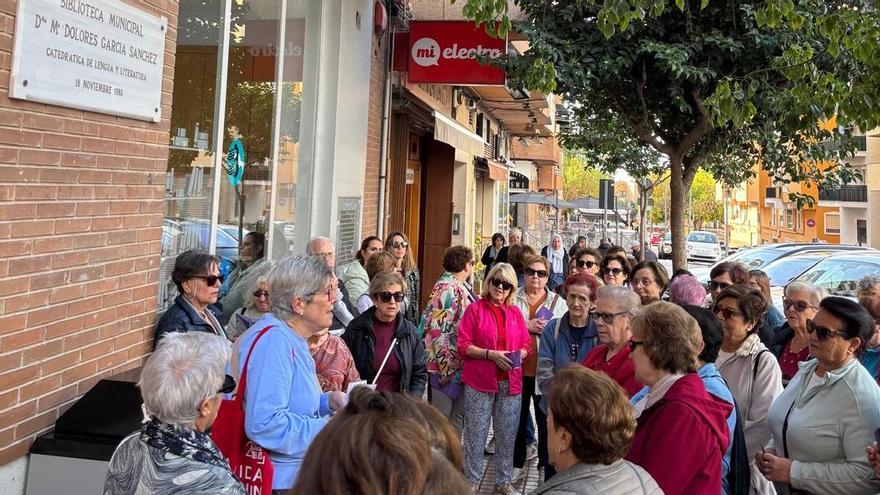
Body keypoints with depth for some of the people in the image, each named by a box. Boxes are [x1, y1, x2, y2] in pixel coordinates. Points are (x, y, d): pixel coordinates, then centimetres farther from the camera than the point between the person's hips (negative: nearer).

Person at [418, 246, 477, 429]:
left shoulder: (462, 287, 13)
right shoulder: (446, 288, -17)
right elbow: (438, 329, -23)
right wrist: (445, 366, -22)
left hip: (463, 365, 9)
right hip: (448, 366, -9)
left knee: (458, 416, 18)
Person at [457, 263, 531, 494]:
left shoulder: (515, 312, 10)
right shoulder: (475, 309, -2)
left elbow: (526, 345, 13)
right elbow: (463, 345, -7)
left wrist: (519, 355, -8)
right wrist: (490, 354, -18)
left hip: (510, 383, 4)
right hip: (480, 382, -3)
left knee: (507, 435, 10)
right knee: (476, 434, 3)